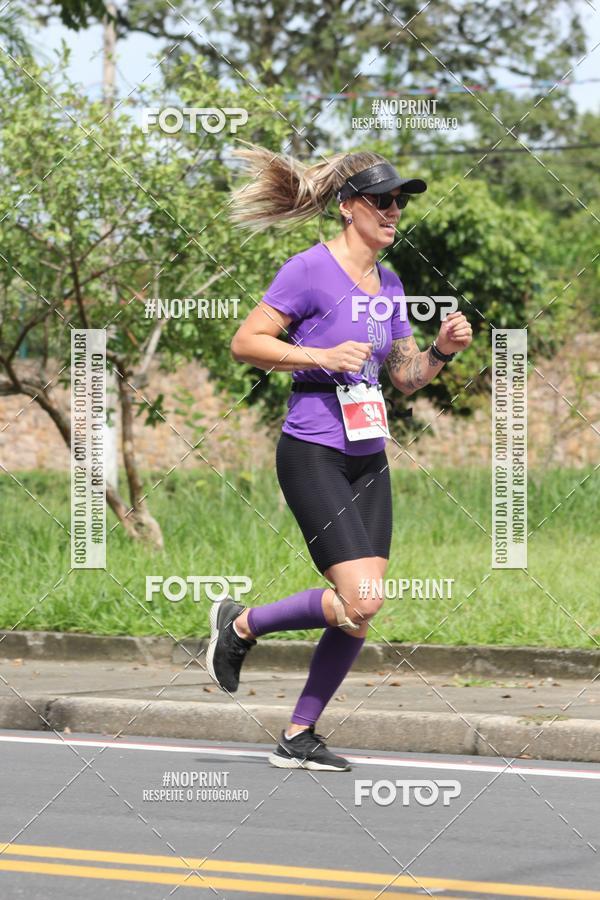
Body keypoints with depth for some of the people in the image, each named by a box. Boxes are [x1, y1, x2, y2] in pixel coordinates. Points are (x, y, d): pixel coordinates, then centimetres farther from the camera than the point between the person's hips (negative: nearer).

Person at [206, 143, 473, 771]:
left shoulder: (389, 283, 13)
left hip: (369, 459, 8)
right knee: (361, 602, -17)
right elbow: (245, 343, -11)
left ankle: (298, 736, 15)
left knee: (360, 614, 3)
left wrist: (443, 350, 0)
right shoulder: (311, 270, -10)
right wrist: (322, 355, -21)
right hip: (313, 455, -8)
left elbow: (405, 377, 19)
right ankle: (241, 625, 6)